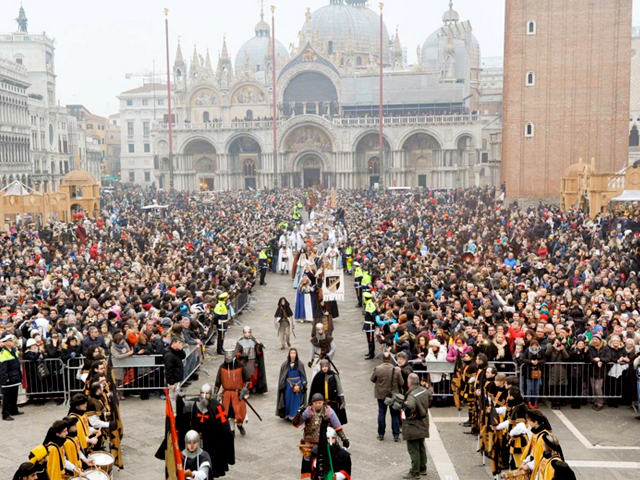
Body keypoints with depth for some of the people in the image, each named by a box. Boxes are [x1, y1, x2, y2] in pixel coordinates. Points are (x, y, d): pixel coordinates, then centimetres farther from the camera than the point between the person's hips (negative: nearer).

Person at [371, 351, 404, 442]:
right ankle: (396, 435, 12)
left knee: (381, 413, 13)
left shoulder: (377, 369, -16)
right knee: (395, 415, 10)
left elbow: (372, 379, -2)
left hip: (381, 394, 0)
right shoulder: (396, 370, -15)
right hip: (394, 395, 0)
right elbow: (401, 383, -8)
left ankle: (381, 434, 19)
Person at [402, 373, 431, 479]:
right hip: (423, 424, 9)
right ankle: (423, 468, 32)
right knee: (421, 447, 21)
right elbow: (429, 398, 22)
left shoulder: (412, 395, -27)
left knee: (413, 449, 0)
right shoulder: (424, 390, 0)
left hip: (413, 425, -9)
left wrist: (407, 415, -26)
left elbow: (409, 406, -45)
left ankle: (415, 472, 5)